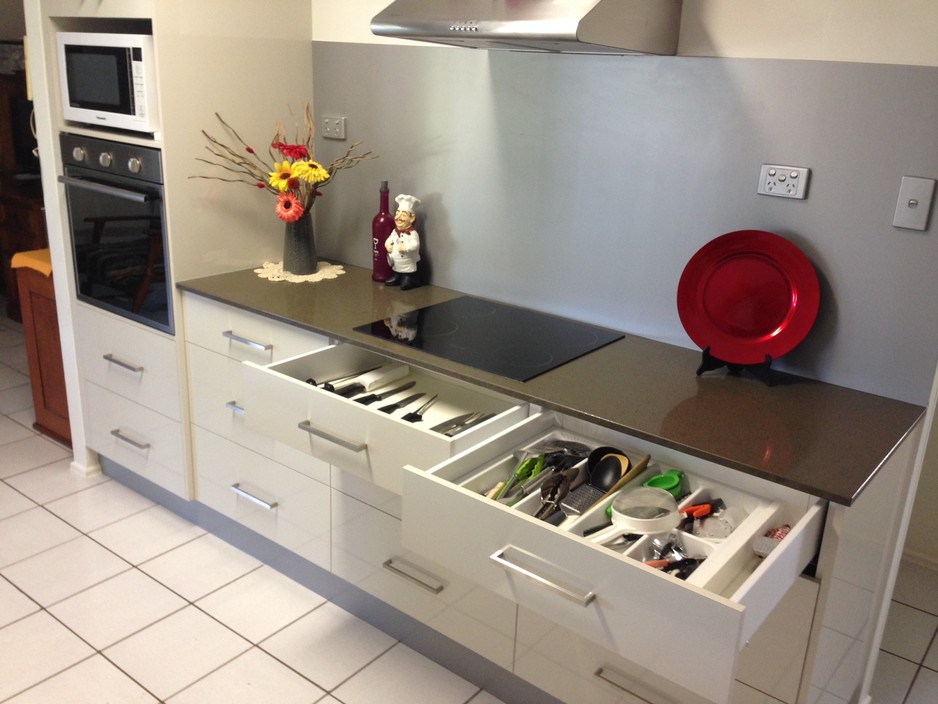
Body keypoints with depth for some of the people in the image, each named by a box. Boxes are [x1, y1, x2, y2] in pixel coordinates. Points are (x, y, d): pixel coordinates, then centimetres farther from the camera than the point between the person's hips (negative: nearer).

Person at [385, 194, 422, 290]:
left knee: (405, 285, -9)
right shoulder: (395, 231, 6)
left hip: (408, 268, -8)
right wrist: (387, 245, -5)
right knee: (395, 277, 19)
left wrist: (405, 248, -37)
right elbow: (389, 240, 16)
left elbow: (415, 245, -29)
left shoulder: (412, 233, -18)